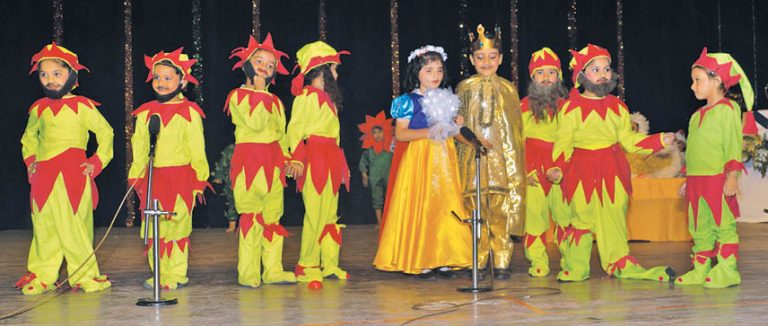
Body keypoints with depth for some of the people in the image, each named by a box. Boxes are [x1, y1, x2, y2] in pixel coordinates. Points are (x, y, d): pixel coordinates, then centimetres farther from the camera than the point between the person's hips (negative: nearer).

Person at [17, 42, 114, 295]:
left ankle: (84, 276, 8)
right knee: (44, 226, 6)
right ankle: (41, 276, 15)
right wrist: (30, 160, 13)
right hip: (43, 175, 4)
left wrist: (98, 162, -2)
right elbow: (28, 137, 28)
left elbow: (105, 132, 5)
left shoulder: (82, 106, -1)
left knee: (75, 225, -3)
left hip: (73, 174, -4)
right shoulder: (38, 108, 12)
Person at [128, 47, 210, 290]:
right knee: (154, 227, 4)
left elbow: (197, 148, 0)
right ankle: (159, 274, 14)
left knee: (178, 224, -2)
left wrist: (199, 178, -2)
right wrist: (136, 176, 10)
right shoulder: (146, 112, 10)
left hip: (181, 176, -4)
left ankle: (176, 275, 8)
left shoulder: (189, 112, -1)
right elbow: (139, 147, 13)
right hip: (154, 178, 4)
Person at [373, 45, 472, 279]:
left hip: (445, 159, 5)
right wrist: (428, 132, -19)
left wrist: (456, 127, 0)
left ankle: (443, 258, 6)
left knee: (445, 207, 1)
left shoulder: (447, 99, 14)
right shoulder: (409, 101, -2)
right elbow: (400, 134, -9)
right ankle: (420, 262, -2)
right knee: (420, 208, -6)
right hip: (419, 159, -5)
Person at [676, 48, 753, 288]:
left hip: (718, 179, -8)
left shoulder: (728, 109, -6)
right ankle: (700, 270, 15)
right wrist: (688, 180, 22)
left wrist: (732, 175, -18)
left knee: (723, 225, -4)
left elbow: (733, 144, -12)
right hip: (697, 179, 8)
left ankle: (727, 270, 1)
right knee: (700, 228, 10)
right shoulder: (698, 115, 18)